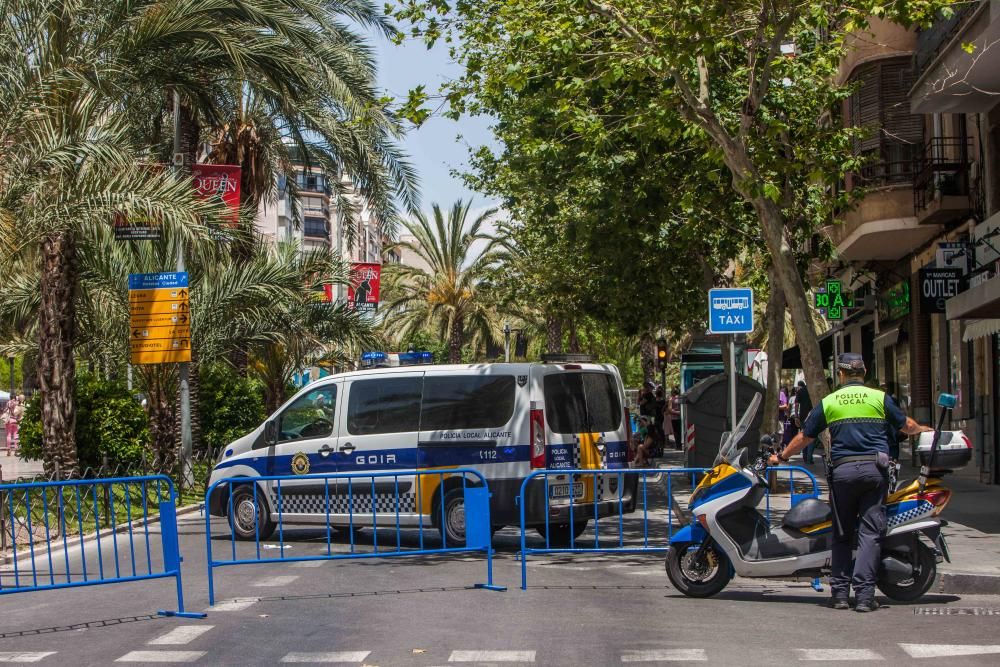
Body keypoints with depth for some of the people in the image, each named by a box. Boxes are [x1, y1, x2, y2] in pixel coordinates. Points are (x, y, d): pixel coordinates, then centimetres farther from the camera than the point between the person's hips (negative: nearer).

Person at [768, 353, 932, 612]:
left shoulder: (828, 402, 8)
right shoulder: (880, 397, 6)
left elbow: (804, 437, 13)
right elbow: (907, 426, 17)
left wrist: (781, 457, 28)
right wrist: (923, 429, 40)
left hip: (842, 470, 1)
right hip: (875, 469, -1)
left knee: (842, 534, 10)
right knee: (870, 533, -2)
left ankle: (839, 593, 7)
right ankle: (864, 595, -9)